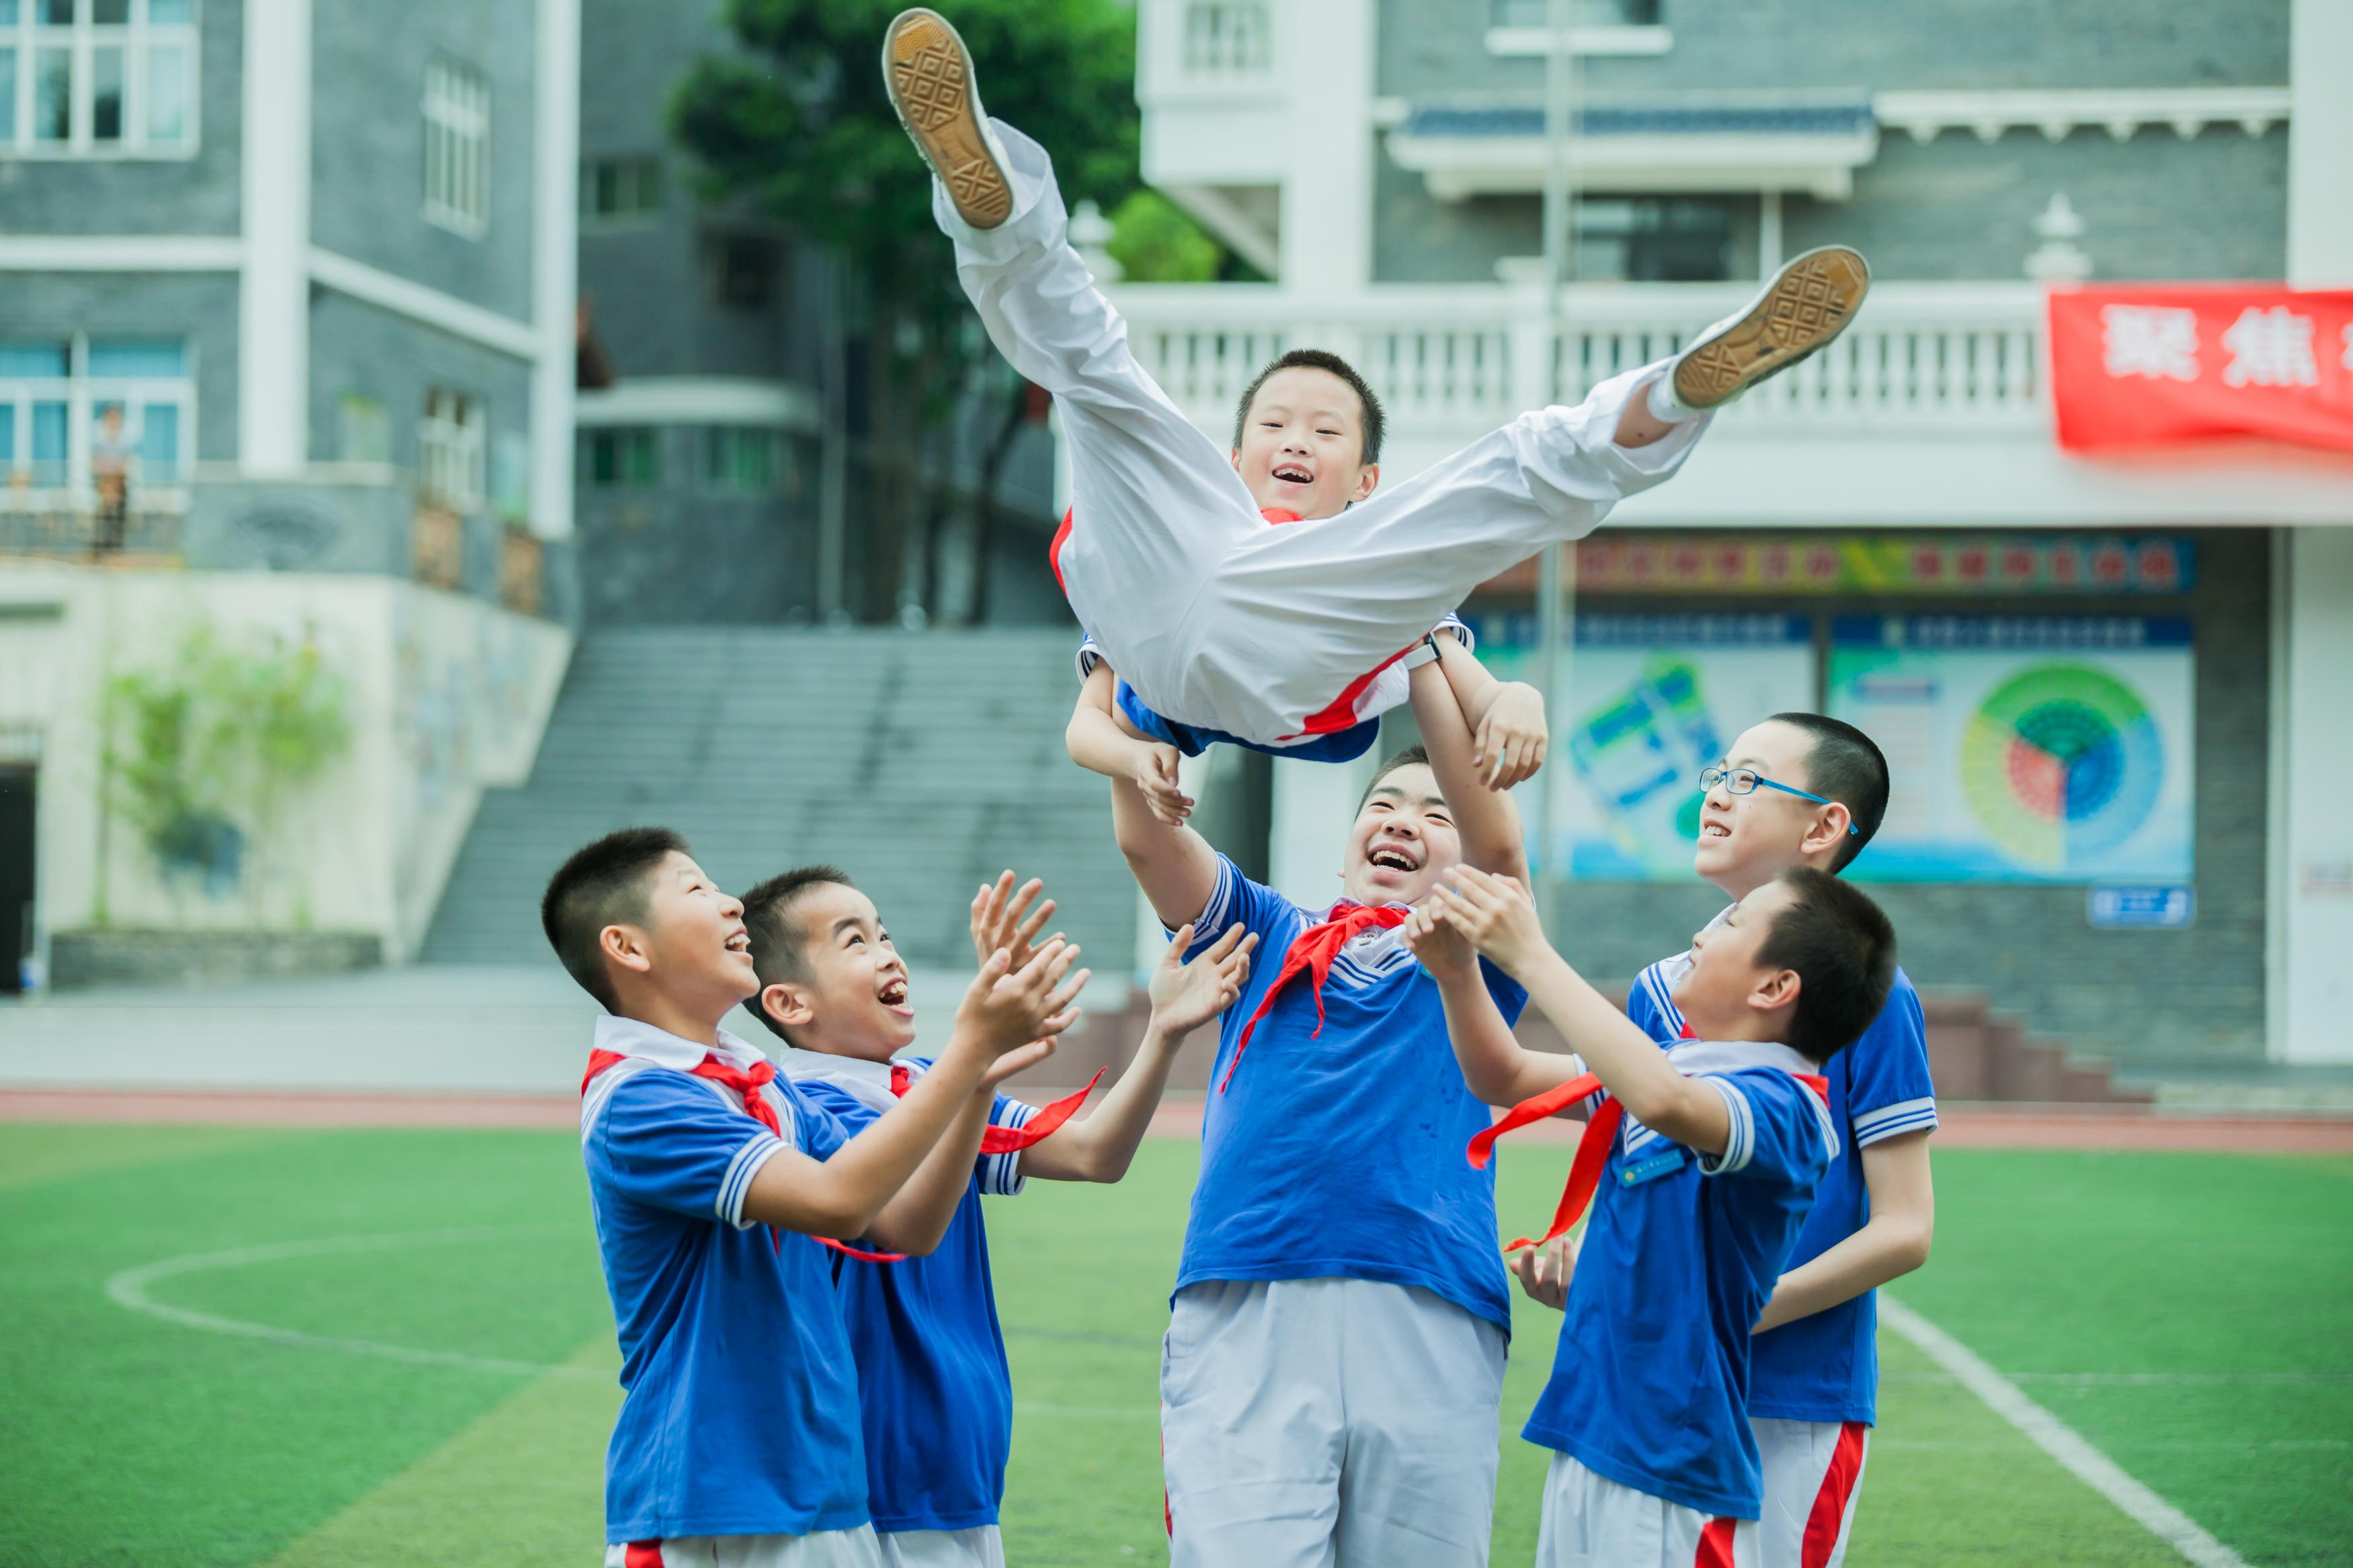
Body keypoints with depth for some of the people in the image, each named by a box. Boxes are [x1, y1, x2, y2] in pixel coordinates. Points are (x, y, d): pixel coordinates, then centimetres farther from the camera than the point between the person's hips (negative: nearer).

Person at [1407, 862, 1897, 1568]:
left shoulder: (1784, 1105, -15)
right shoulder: (1678, 1062, 12)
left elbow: (1663, 1101, -37)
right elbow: (1504, 1079, 18)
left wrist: (1530, 954, -30)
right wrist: (1457, 973, -3)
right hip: (1589, 1432, 8)